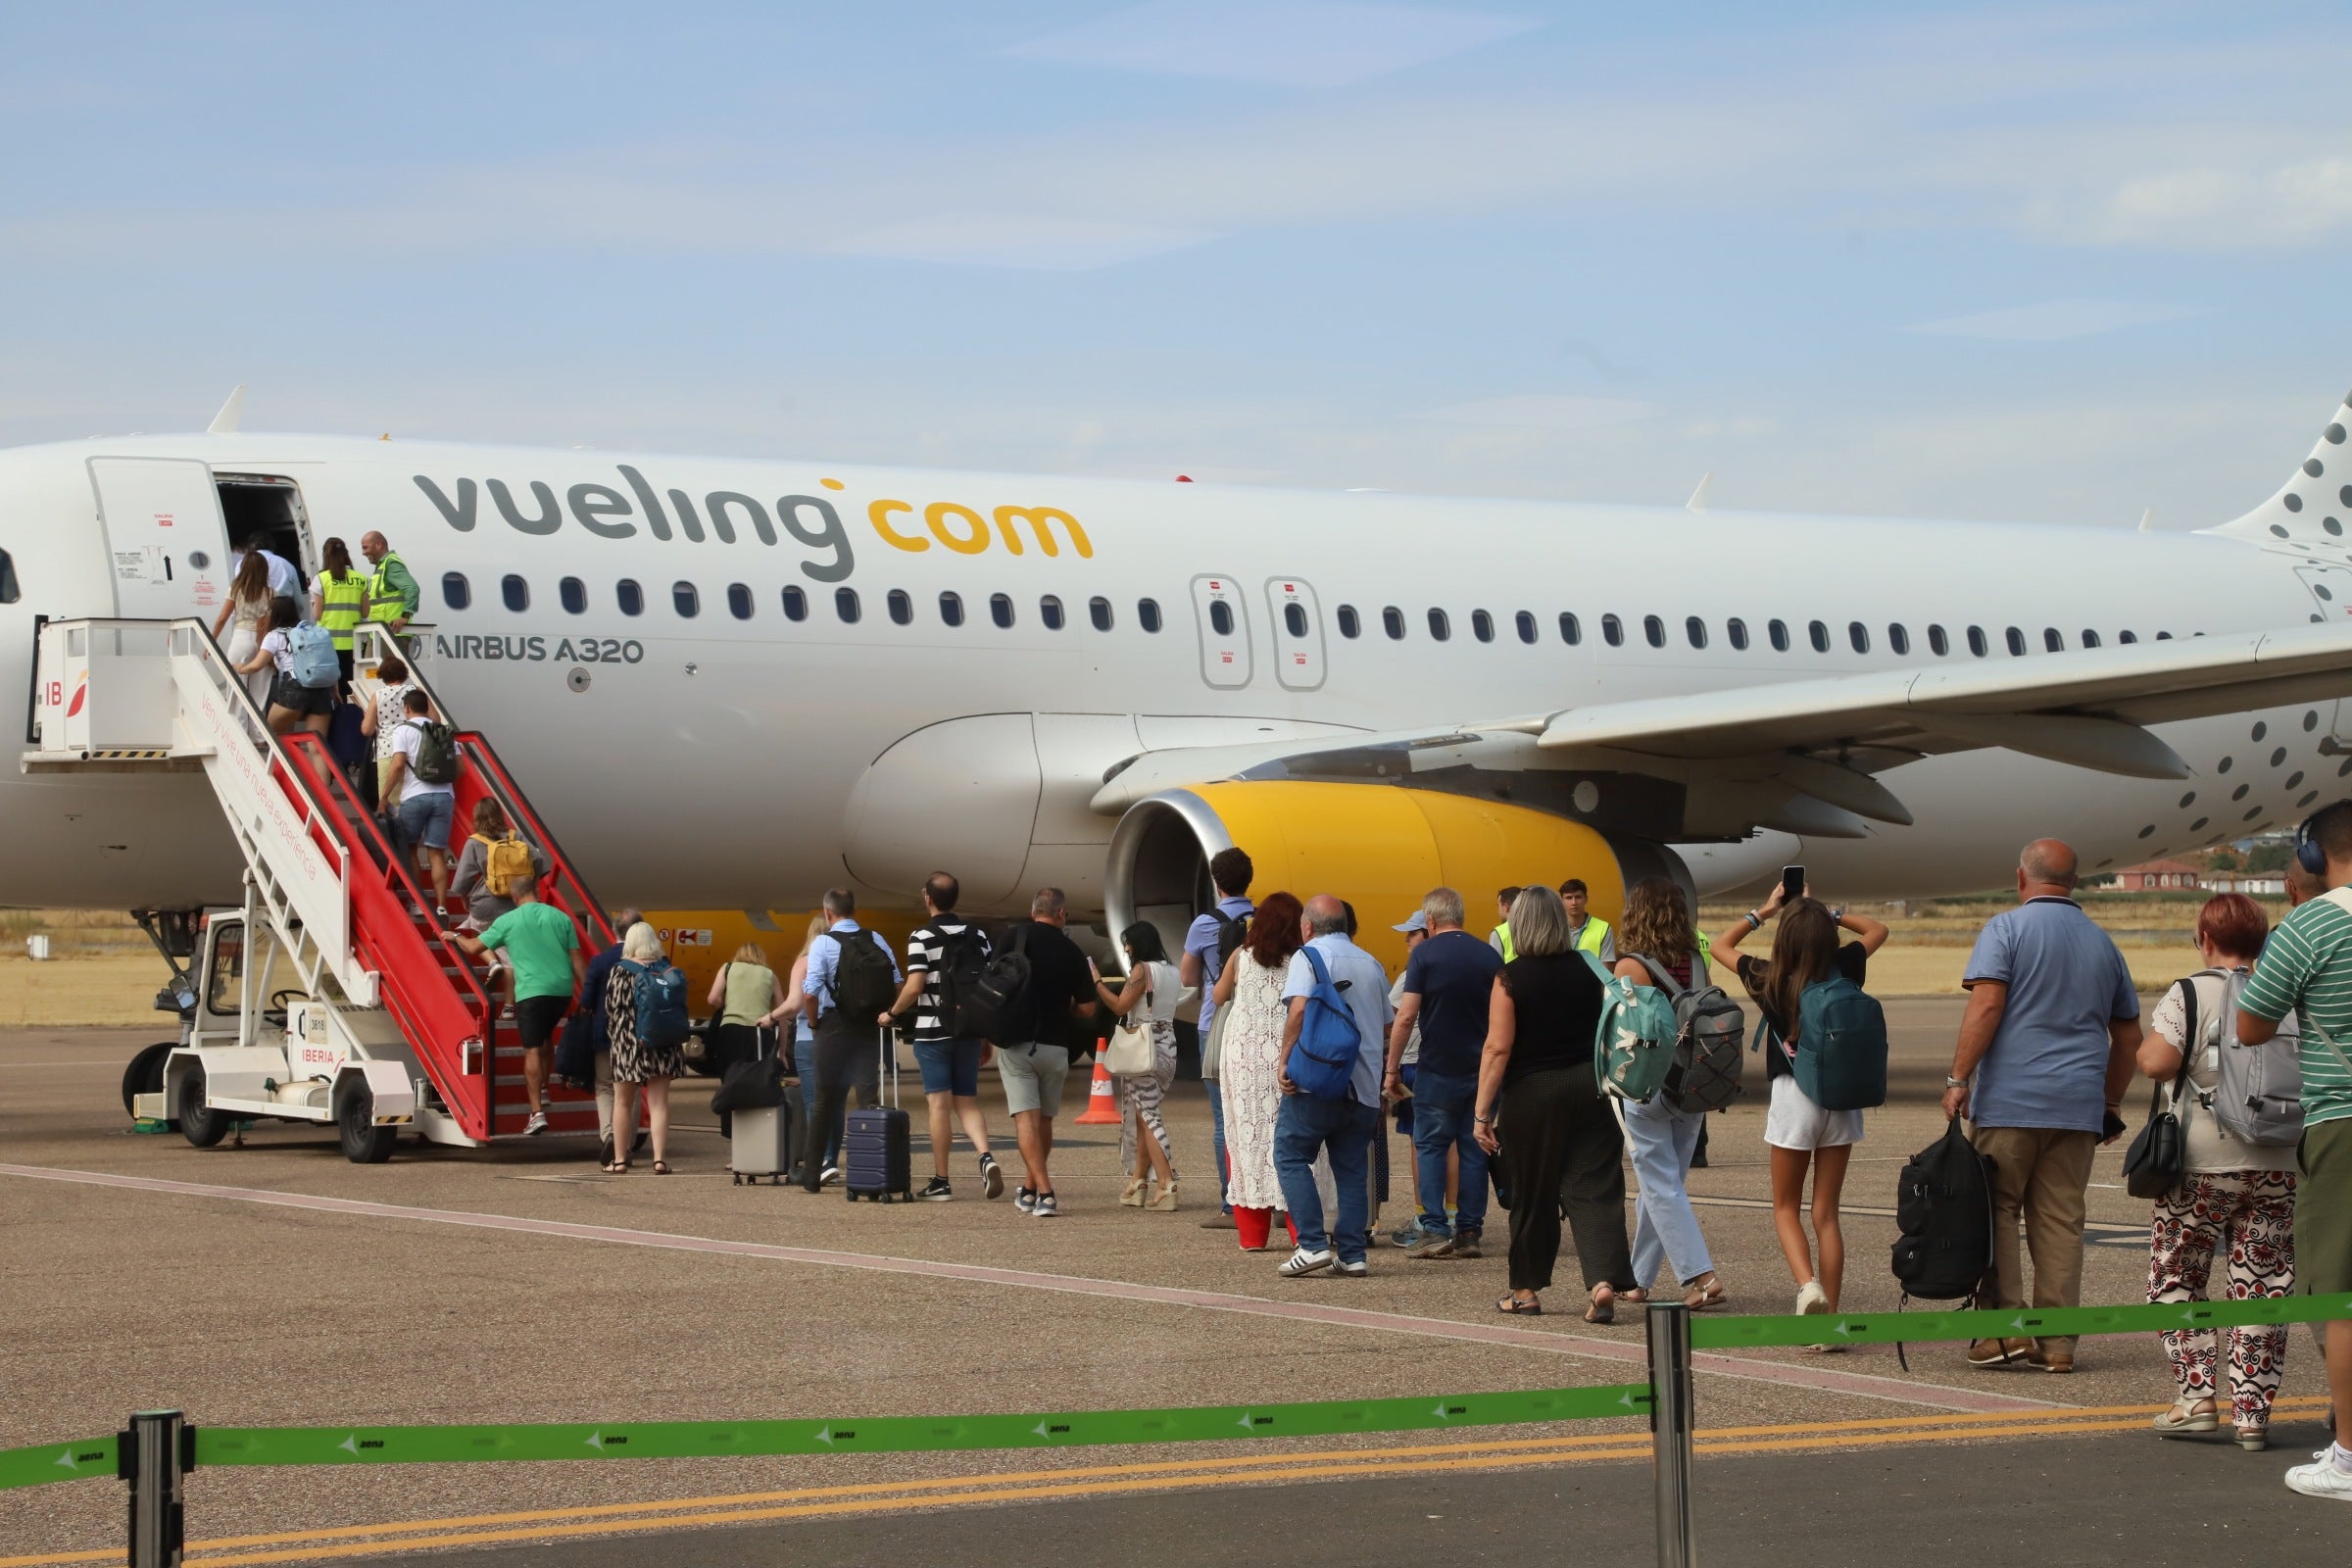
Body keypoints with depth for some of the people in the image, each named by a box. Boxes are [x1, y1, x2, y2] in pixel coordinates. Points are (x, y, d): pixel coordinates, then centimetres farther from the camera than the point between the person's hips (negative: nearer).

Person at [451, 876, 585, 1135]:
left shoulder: (508, 921, 0)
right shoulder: (560, 917, 7)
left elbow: (474, 947, 6)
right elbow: (577, 959, 7)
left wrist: (456, 936, 27)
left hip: (531, 991, -4)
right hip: (562, 989, 4)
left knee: (532, 1050, -4)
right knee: (546, 1035, 29)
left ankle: (537, 1112, -11)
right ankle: (543, 1091, 34)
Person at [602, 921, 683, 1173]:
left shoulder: (621, 970, -8)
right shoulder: (666, 969, 1)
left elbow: (611, 1007, -5)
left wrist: (615, 1036, 9)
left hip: (628, 1041, -2)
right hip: (662, 1044, 2)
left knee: (623, 1103, 9)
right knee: (659, 1103, 5)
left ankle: (619, 1160, 11)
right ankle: (660, 1158, -3)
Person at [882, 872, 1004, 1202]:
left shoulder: (922, 937, -9)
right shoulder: (978, 936, 6)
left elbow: (914, 988, -16)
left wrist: (892, 1014, 2)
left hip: (933, 1031, -4)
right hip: (969, 1032, 4)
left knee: (940, 1104, 1)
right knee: (967, 1102, 12)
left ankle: (941, 1182, 4)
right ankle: (986, 1157, -13)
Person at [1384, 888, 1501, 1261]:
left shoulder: (1424, 954, -8)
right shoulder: (1489, 956, 5)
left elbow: (1406, 1016, -13)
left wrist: (1392, 1068, -6)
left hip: (1438, 1069, -4)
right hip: (1482, 1069, 4)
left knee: (1430, 1146, 5)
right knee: (1473, 1149, 8)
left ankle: (1434, 1230, -4)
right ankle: (1469, 1232, 8)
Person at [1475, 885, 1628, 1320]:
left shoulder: (1511, 978, -10)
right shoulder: (1586, 970, 3)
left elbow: (1498, 1048, -13)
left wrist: (1483, 1112, -9)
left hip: (1531, 1093, -3)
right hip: (1588, 1087, 3)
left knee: (1531, 1195, 9)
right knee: (1594, 1187, 0)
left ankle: (1526, 1291, 20)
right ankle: (1604, 1281, -16)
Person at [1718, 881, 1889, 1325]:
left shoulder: (1770, 981, -8)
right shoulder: (1844, 970, -5)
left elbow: (1722, 944, 10)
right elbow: (1876, 929, 16)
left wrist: (1765, 910, 15)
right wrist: (1827, 914, 14)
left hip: (1791, 1098, -2)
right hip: (1841, 1099, 2)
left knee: (1786, 1208, 12)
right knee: (1826, 1213, 8)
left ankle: (1807, 1283, -14)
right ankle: (1828, 1320, 4)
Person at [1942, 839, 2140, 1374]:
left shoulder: (2007, 928, -1)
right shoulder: (2102, 943, 15)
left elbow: (1986, 1006, -14)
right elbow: (2129, 1036, 20)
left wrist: (1959, 1079, -12)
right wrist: (2111, 1104, 28)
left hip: (2010, 1099, -4)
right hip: (2078, 1107, 4)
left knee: (1996, 1210, 4)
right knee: (2061, 1221, 6)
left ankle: (2005, 1327, -4)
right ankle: (2058, 1342, 4)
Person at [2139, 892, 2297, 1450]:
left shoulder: (2190, 994, -8)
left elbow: (2157, 1062, -18)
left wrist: (2143, 1044, 3)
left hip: (2204, 1166, -3)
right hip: (2277, 1167, 3)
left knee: (2177, 1280, 10)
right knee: (2261, 1287, 7)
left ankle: (2197, 1395, 1)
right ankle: (2252, 1411, 5)